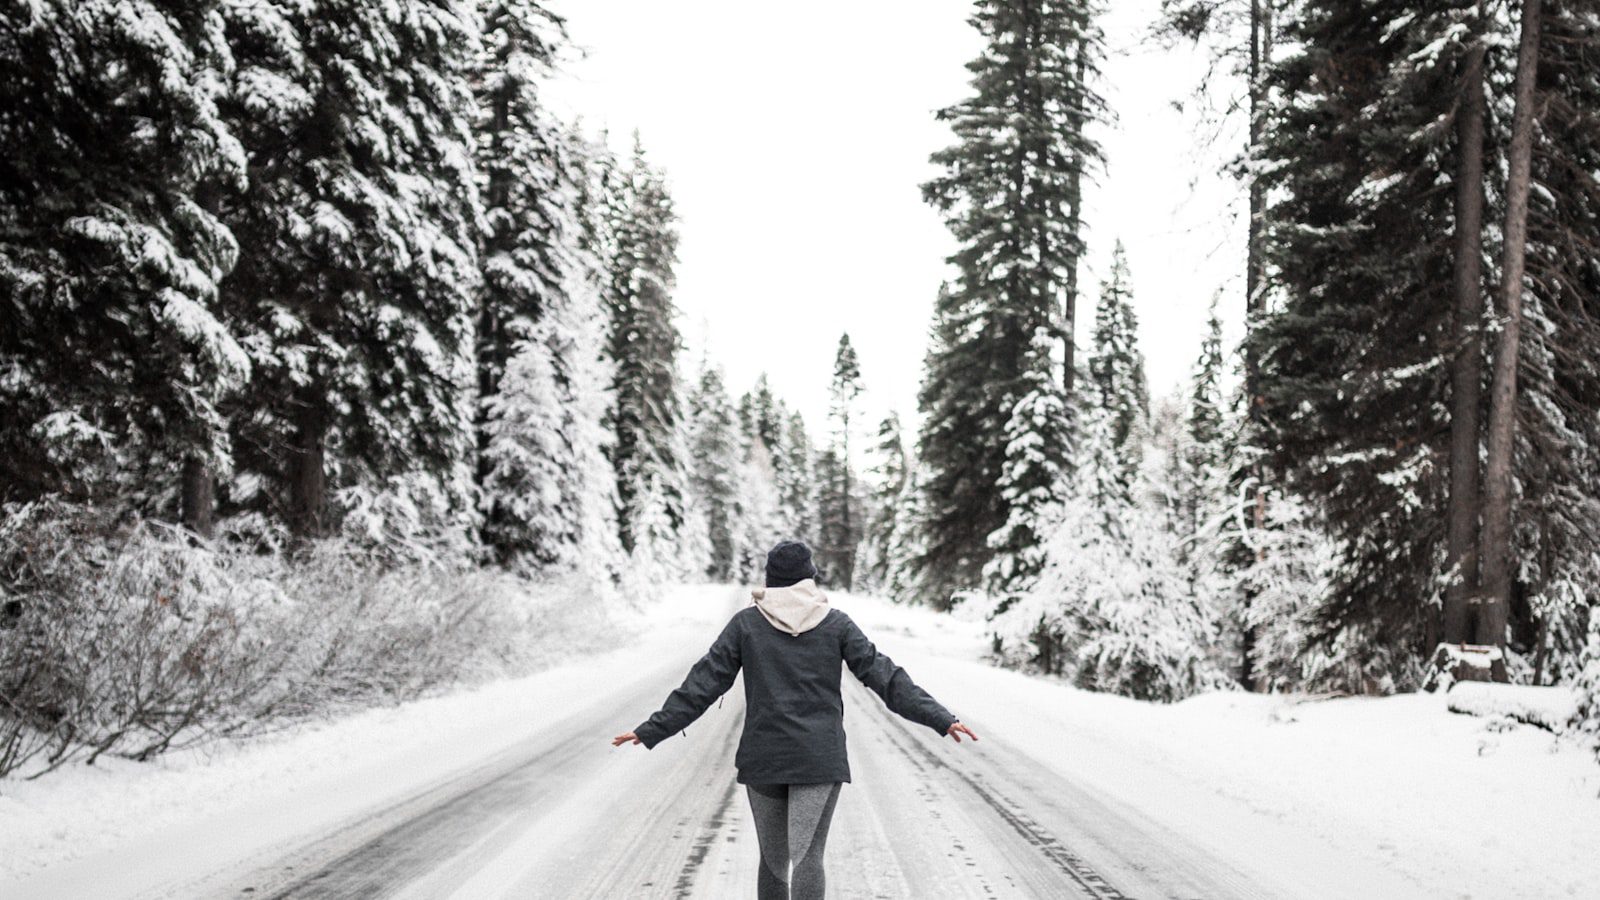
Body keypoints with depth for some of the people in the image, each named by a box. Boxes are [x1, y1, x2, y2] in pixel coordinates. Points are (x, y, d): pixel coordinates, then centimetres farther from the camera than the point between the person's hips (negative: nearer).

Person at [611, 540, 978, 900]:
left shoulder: (746, 623, 2)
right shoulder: (835, 623, 2)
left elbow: (703, 684, -2)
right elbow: (883, 675, -3)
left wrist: (652, 731, 3)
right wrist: (942, 719, -2)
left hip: (764, 757, 1)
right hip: (820, 759, -1)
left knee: (772, 857, 15)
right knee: (807, 857, -5)